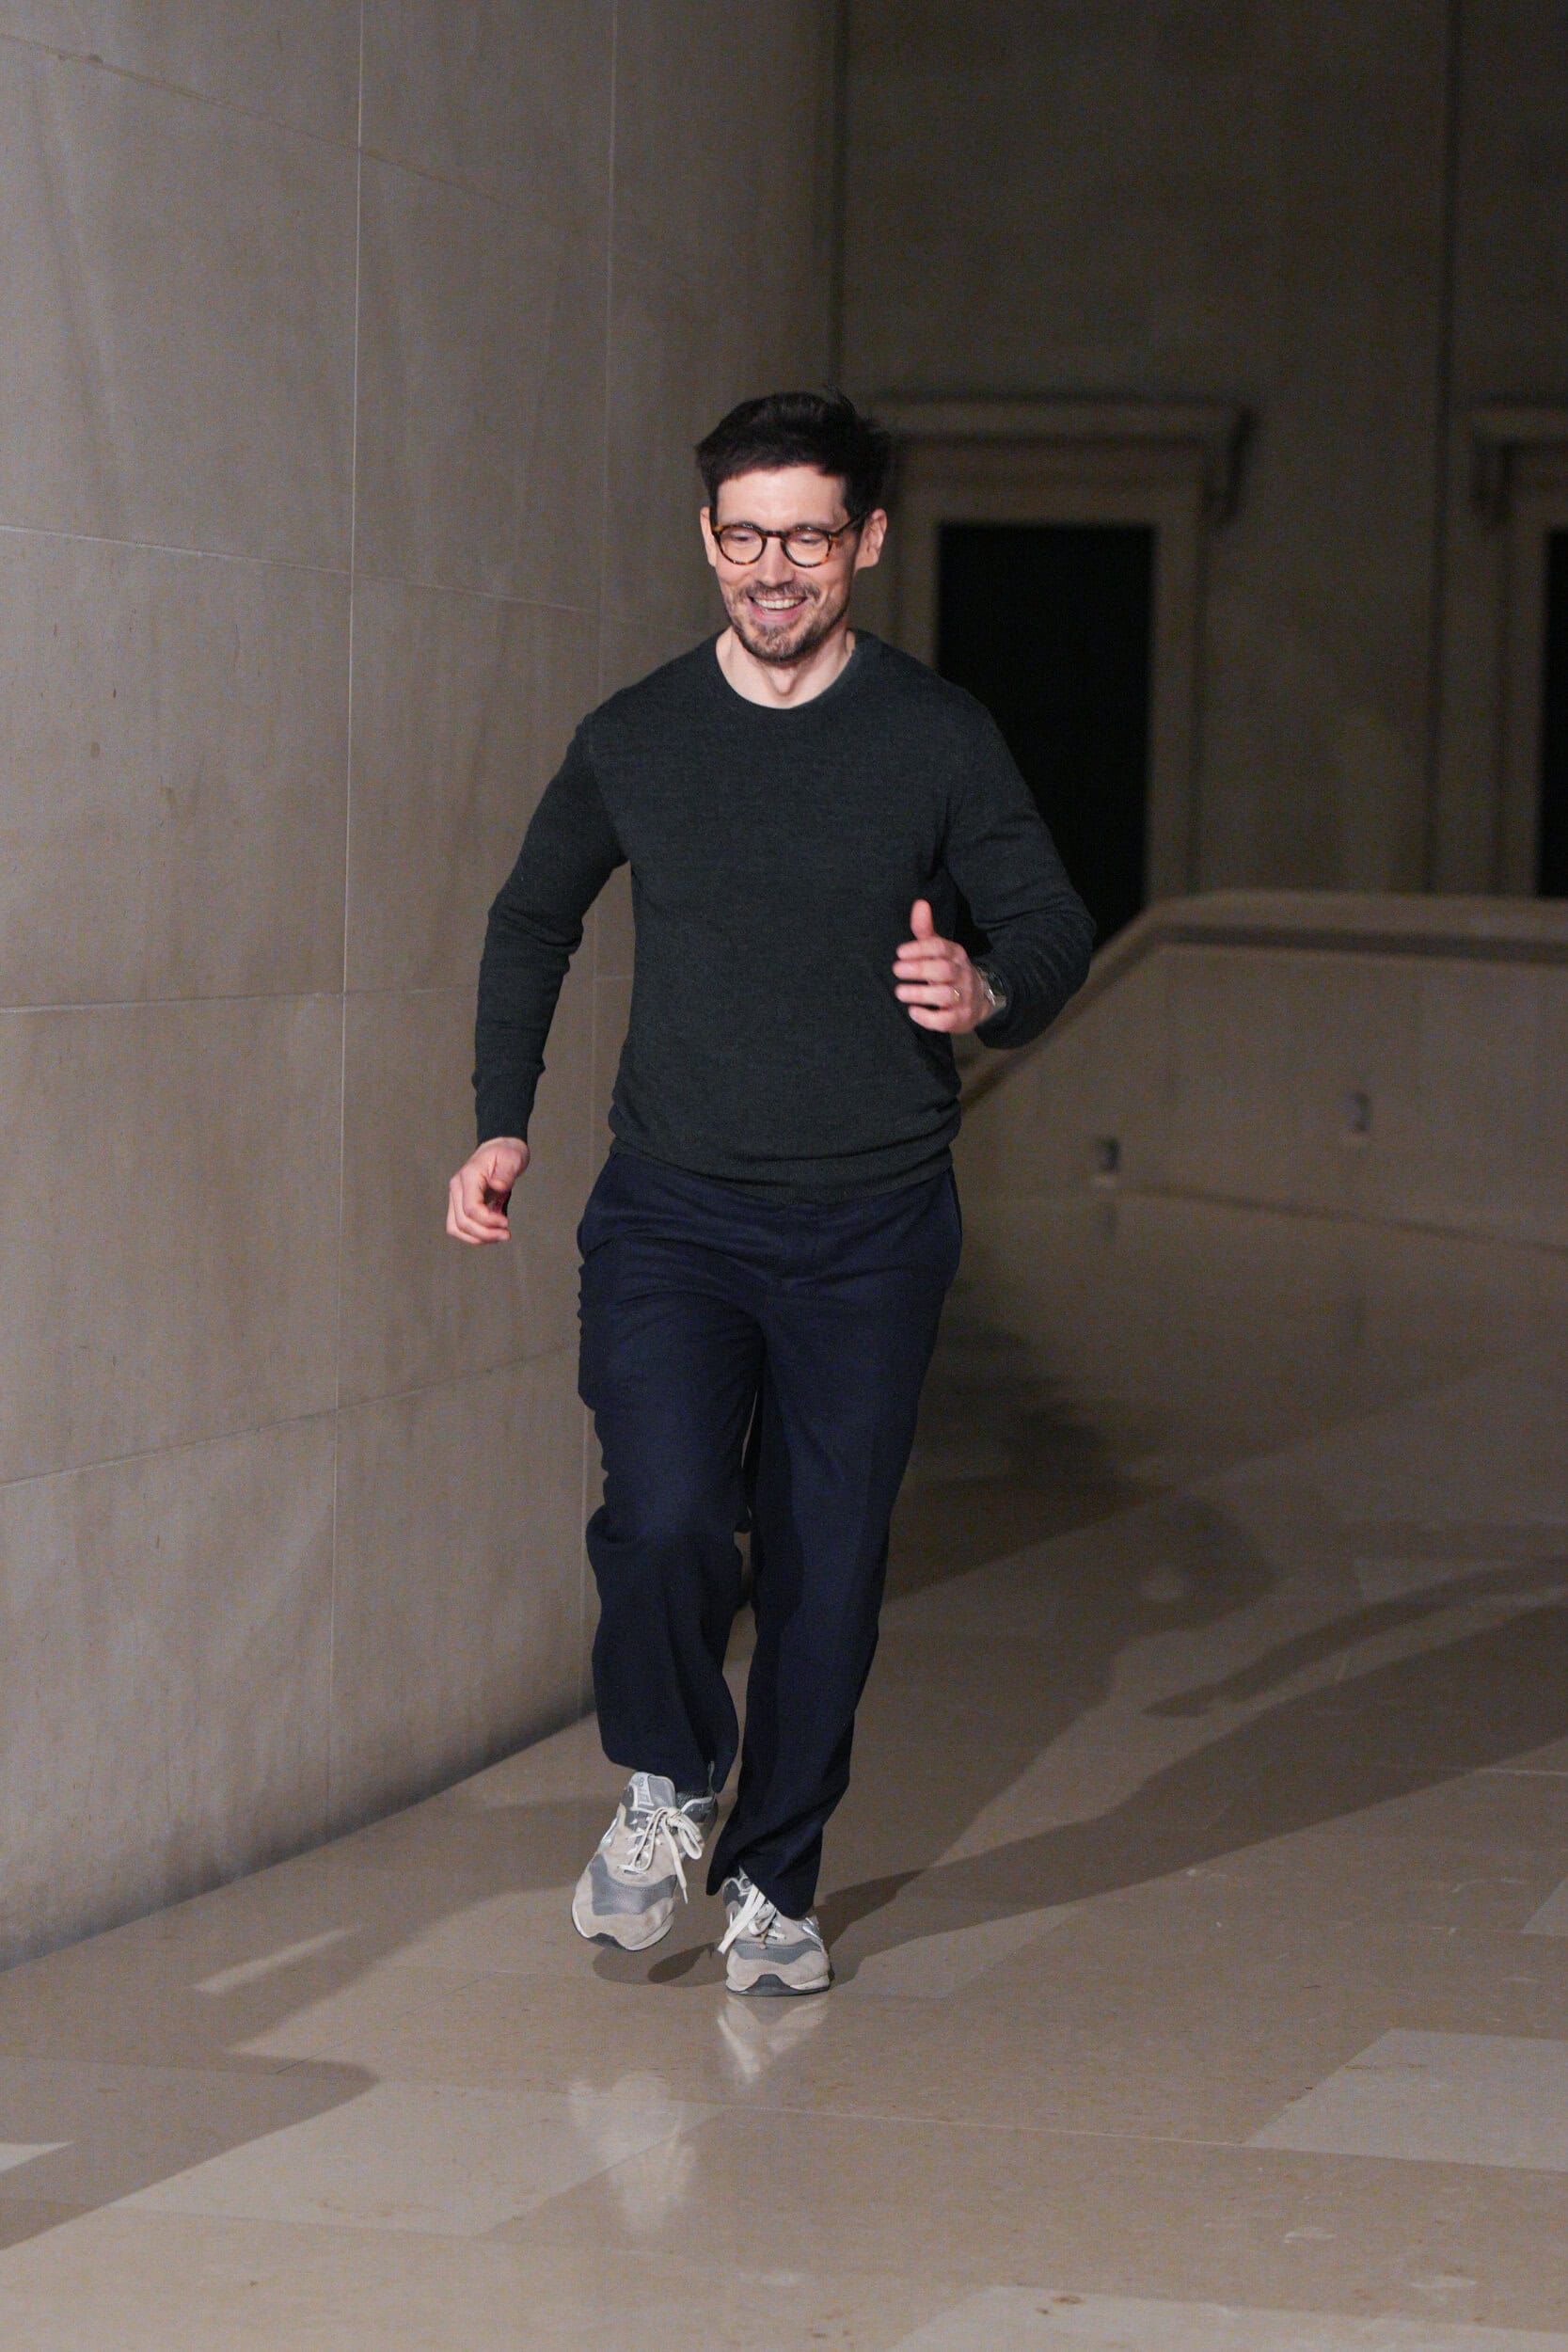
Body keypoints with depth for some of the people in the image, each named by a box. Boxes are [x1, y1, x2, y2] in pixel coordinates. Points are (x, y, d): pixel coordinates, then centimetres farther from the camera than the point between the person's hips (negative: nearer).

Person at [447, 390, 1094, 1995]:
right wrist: (502, 1125, 10)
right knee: (668, 1516, -19)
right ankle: (663, 1785, 10)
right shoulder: (634, 740, 3)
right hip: (670, 1214, 0)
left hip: (872, 1230, 0)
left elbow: (1053, 928, 5)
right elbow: (532, 922, 19)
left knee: (828, 1567, 3)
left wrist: (991, 996, -18)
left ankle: (774, 1880, 22)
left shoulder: (939, 738, -1)